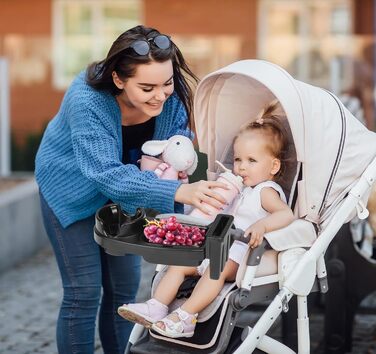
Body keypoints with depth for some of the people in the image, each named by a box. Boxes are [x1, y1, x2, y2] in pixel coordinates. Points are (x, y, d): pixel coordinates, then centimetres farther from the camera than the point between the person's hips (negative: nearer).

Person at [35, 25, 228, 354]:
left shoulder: (170, 95, -23)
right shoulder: (86, 102, -37)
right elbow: (108, 175, -44)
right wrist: (177, 191, -57)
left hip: (122, 191, 5)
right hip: (72, 190, -5)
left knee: (125, 286, 7)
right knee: (84, 291, -7)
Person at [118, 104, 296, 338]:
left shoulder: (266, 192, -7)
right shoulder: (240, 188, 23)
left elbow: (286, 214, -26)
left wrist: (262, 225, -44)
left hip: (239, 254, -10)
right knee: (178, 263, -2)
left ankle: (185, 317, -43)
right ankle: (157, 308, -12)